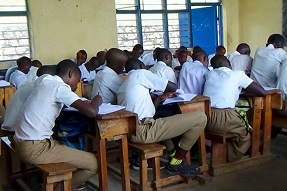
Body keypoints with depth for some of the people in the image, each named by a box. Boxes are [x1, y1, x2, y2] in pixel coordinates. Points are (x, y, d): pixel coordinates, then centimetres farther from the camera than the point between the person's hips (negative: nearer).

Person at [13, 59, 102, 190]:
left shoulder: (44, 79, 9)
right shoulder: (60, 87, -14)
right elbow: (92, 112, -21)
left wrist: (82, 103, 16)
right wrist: (96, 102, 1)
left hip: (21, 142, 9)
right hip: (34, 149, -9)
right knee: (93, 163, -3)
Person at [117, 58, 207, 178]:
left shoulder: (122, 88, 24)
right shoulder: (140, 73, 0)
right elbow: (173, 87, 0)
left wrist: (160, 98, 20)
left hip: (130, 131, 10)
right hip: (143, 131, -10)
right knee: (200, 117, -7)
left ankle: (172, 154, 20)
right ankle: (176, 163, 4)